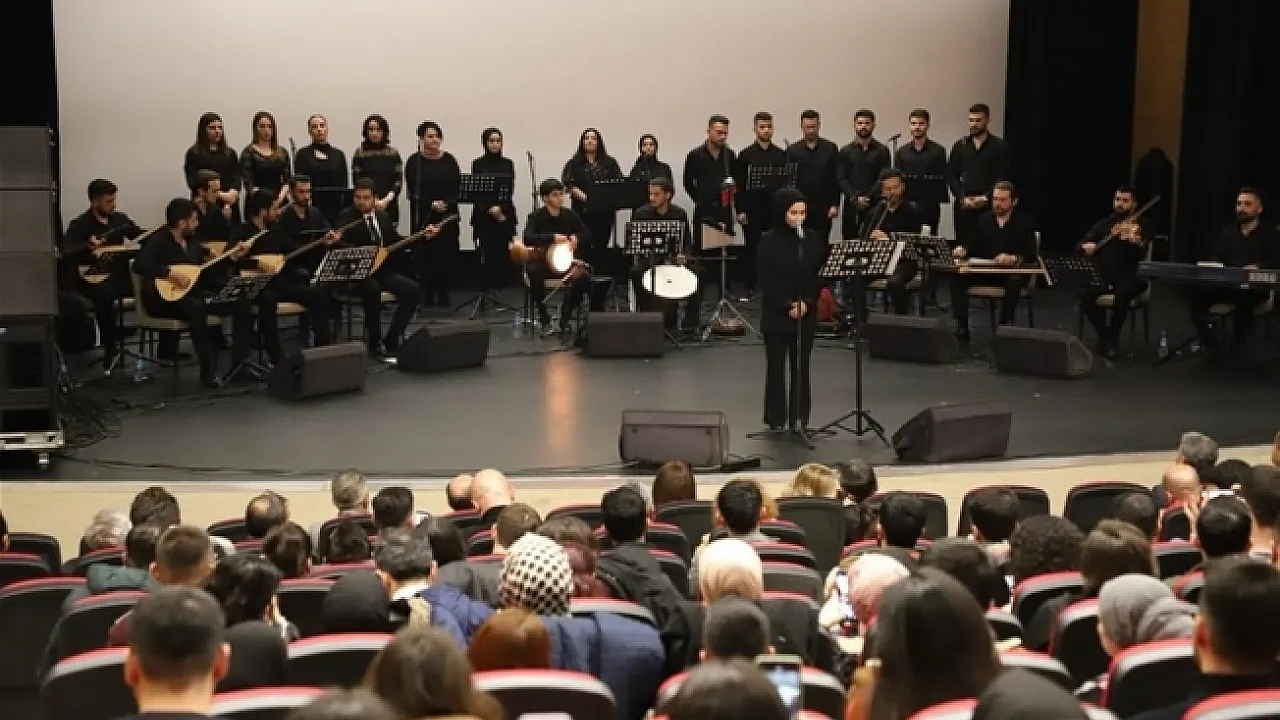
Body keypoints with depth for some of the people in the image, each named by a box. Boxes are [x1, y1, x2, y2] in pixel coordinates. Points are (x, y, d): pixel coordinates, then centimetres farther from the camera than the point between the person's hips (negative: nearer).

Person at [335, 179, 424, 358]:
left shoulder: (383, 216, 11)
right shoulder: (346, 217, -7)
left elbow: (397, 242, 17)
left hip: (382, 270, 6)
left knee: (413, 290, -13)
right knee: (373, 289, -36)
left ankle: (391, 340, -4)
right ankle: (375, 344, -20)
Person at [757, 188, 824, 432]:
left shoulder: (813, 239, 4)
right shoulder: (769, 240, -5)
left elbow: (819, 276, 3)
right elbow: (765, 279, -8)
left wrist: (806, 302, -11)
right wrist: (787, 305, -15)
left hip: (806, 313, 2)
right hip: (776, 313, -2)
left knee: (801, 366, 5)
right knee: (776, 365, 3)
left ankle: (800, 417, 12)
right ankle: (776, 418, 11)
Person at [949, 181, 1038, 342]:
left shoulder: (1024, 222, 1)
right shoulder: (984, 220, 14)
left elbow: (1032, 255, -9)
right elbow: (971, 244, 11)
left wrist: (1013, 259, -29)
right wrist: (962, 250, -14)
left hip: (1013, 272, -4)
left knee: (1015, 282, -39)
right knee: (957, 277, -22)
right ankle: (962, 329, -24)